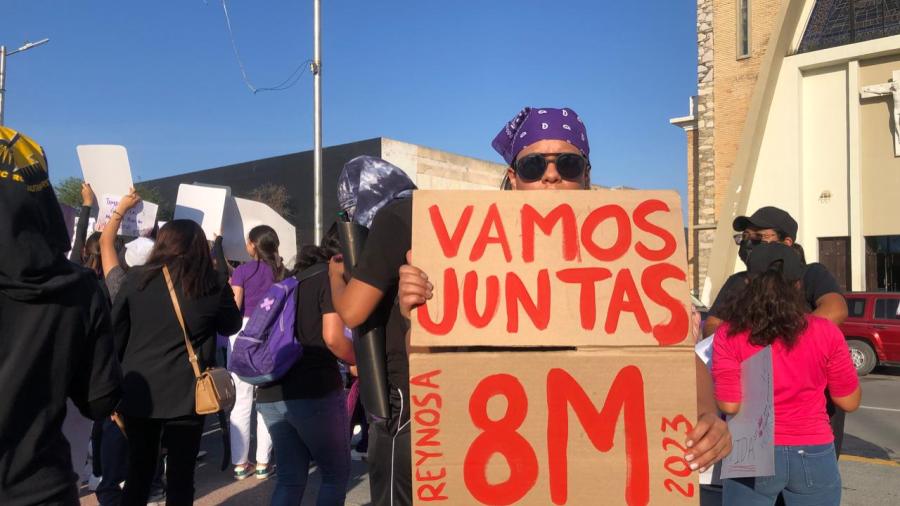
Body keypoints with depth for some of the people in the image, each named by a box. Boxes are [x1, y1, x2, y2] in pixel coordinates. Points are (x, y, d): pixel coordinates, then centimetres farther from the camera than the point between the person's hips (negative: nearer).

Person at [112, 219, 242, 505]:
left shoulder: (136, 279, -1)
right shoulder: (214, 288, -5)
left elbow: (116, 334, 3)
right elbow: (231, 326, 12)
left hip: (138, 392, 2)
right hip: (186, 396, -2)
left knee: (138, 473, 17)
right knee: (180, 477, 8)